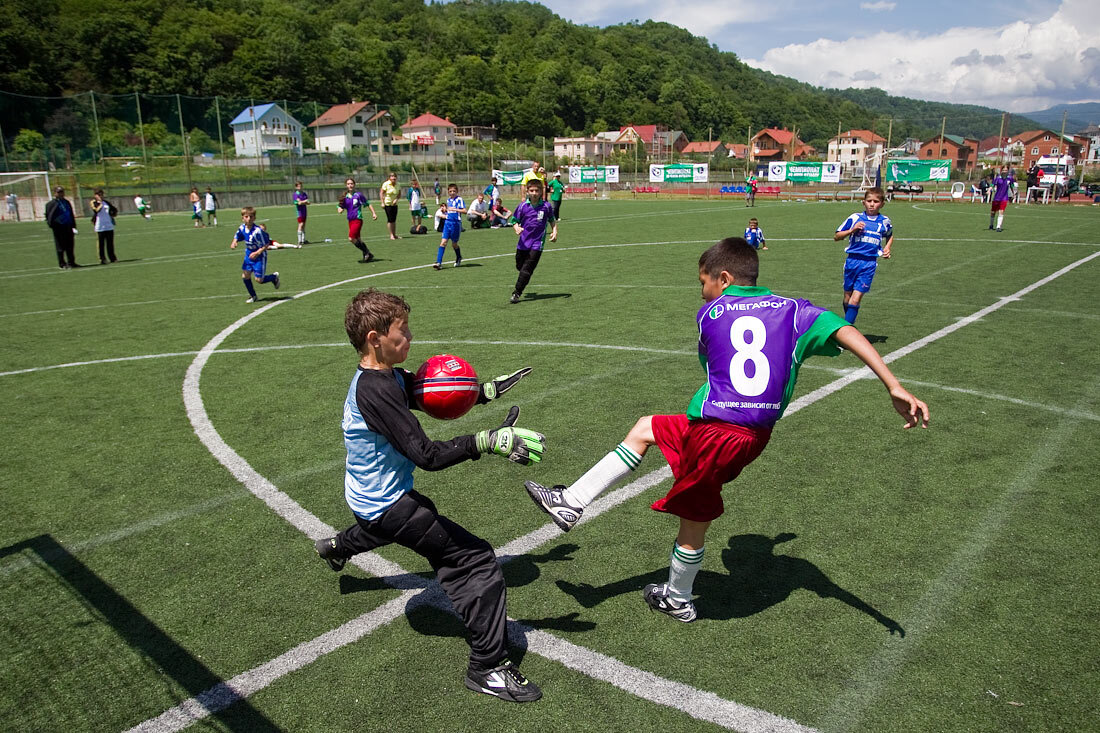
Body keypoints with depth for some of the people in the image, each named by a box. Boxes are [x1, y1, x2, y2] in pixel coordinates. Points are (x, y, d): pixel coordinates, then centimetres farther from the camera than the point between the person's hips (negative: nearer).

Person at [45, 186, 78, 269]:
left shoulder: (66, 202, 16)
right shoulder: (52, 203, -4)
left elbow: (71, 215, 20)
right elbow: (48, 216, -8)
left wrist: (73, 226, 16)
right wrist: (51, 225, -17)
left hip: (68, 227, 6)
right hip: (59, 228, -6)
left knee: (70, 246, 10)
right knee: (60, 247, -1)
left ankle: (71, 262, 19)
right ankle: (62, 264, 5)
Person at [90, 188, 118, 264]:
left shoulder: (106, 202, 15)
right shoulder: (93, 203, 0)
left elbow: (115, 210, 27)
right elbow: (96, 210, -21)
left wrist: (113, 215, 11)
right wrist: (101, 203, -16)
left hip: (109, 226, 4)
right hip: (99, 227, -4)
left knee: (110, 243, 8)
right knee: (101, 244, -2)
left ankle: (112, 258, 15)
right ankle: (102, 259, 2)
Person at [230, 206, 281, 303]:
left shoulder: (258, 231, -26)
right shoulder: (242, 228, -6)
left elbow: (267, 244, -20)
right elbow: (237, 237, 12)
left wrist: (257, 253, -27)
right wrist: (234, 243, -9)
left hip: (259, 256, -6)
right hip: (248, 255, 6)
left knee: (259, 280, -3)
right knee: (245, 275, 0)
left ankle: (274, 277, 27)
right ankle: (253, 296, 17)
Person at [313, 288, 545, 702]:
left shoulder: (389, 376, -2)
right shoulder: (376, 391, -31)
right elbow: (426, 455, -36)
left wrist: (485, 392, 2)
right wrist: (488, 441, -39)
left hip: (367, 495, 10)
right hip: (386, 505, -10)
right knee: (478, 561, -13)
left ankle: (336, 547, 69)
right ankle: (487, 668, -4)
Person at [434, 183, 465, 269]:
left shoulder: (459, 199, -6)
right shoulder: (448, 200, 13)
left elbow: (464, 211, -17)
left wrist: (454, 209, -24)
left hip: (456, 223, -4)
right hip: (447, 222, 5)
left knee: (454, 244, 7)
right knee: (443, 242, -7)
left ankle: (459, 258, 36)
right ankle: (439, 262, -11)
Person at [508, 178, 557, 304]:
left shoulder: (546, 206, -2)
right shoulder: (522, 206, -3)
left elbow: (552, 220, 14)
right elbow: (514, 221, 3)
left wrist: (554, 231, 0)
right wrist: (516, 228, -18)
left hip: (537, 243, -2)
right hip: (523, 243, 2)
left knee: (526, 269, -10)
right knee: (519, 266, 15)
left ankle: (516, 293, -5)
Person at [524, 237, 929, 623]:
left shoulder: (709, 314, 4)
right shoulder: (794, 310, 8)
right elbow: (847, 332, -6)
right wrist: (895, 387, -13)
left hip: (714, 430, -5)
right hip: (756, 436, 5)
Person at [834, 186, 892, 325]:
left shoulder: (884, 221, 8)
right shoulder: (855, 218, 3)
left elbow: (890, 236, 30)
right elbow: (836, 237, 3)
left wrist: (887, 248, 10)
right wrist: (852, 230, -11)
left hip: (870, 263, -1)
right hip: (852, 261, 1)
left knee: (855, 299, -11)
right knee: (847, 298, 8)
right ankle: (849, 322, 29)